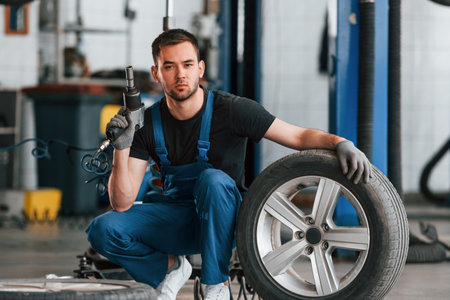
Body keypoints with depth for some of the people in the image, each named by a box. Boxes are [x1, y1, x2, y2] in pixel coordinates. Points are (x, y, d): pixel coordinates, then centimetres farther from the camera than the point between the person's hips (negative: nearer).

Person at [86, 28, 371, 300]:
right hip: (176, 218, 3)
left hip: (223, 220, -3)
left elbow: (299, 136, -14)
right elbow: (122, 203, -13)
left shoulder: (230, 110, -17)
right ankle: (171, 267, 7)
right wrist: (122, 148, -28)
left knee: (212, 179, -36)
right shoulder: (147, 123, -9)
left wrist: (340, 143, -35)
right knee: (104, 230, -20)